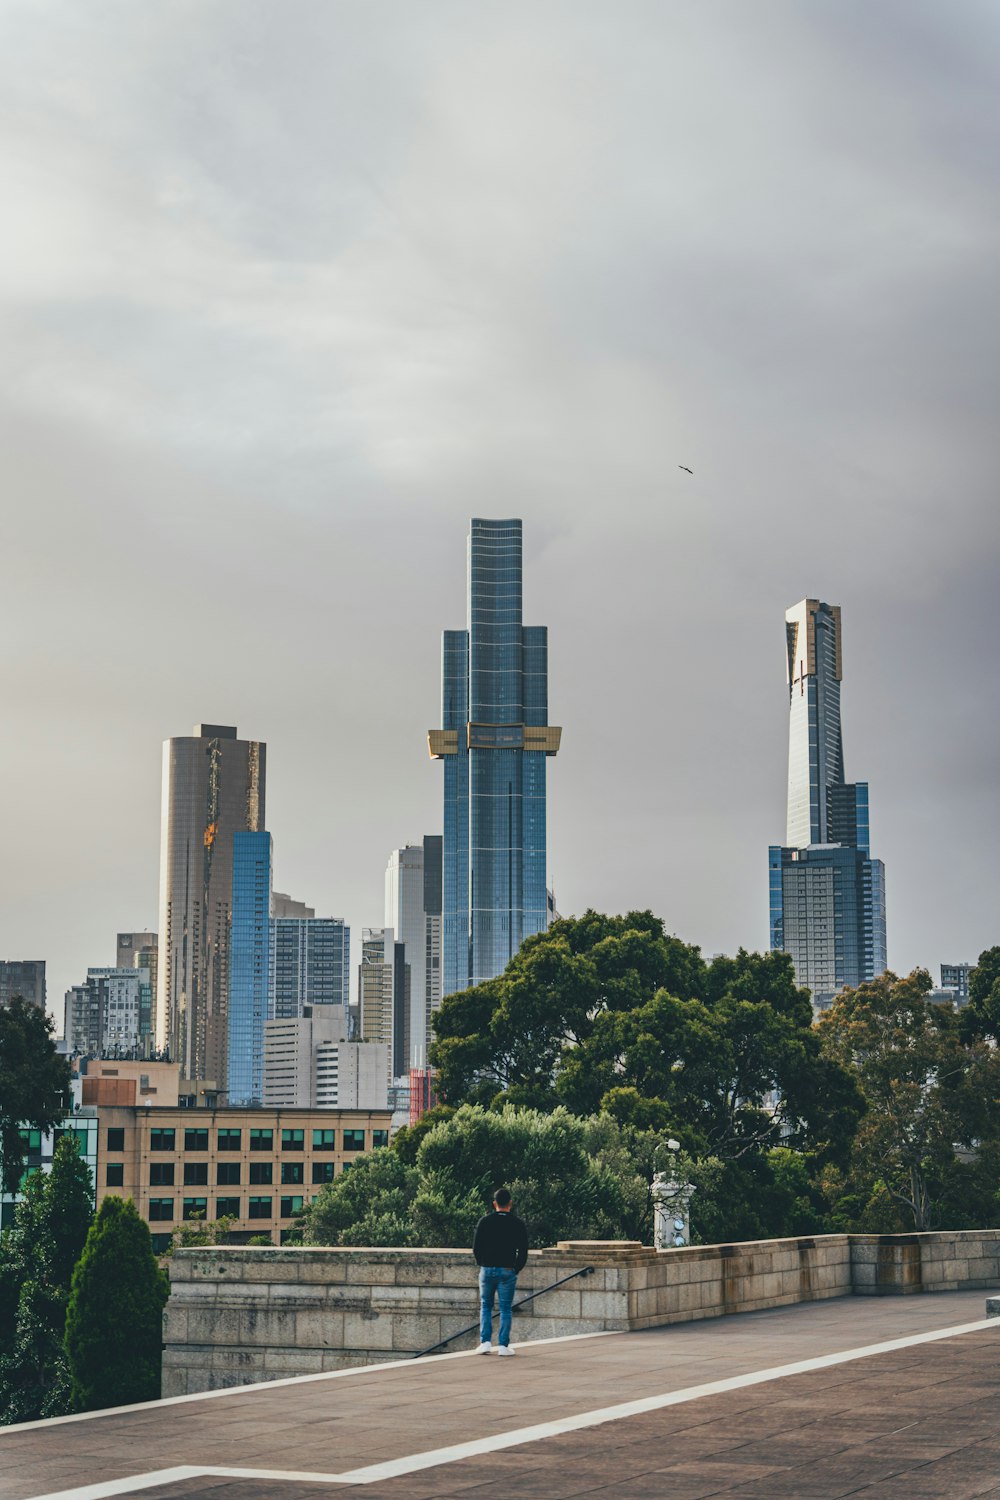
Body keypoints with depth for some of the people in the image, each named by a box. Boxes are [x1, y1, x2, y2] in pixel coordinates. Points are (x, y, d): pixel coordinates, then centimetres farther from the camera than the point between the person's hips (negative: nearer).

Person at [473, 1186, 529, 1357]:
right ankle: (504, 1346, 2)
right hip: (507, 1271, -1)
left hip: (487, 1270, 1)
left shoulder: (485, 1221, -2)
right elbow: (523, 1251, 0)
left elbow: (476, 1248, -1)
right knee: (505, 1309, 5)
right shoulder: (519, 1224, -2)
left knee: (485, 1306, 12)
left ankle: (485, 1343, 2)